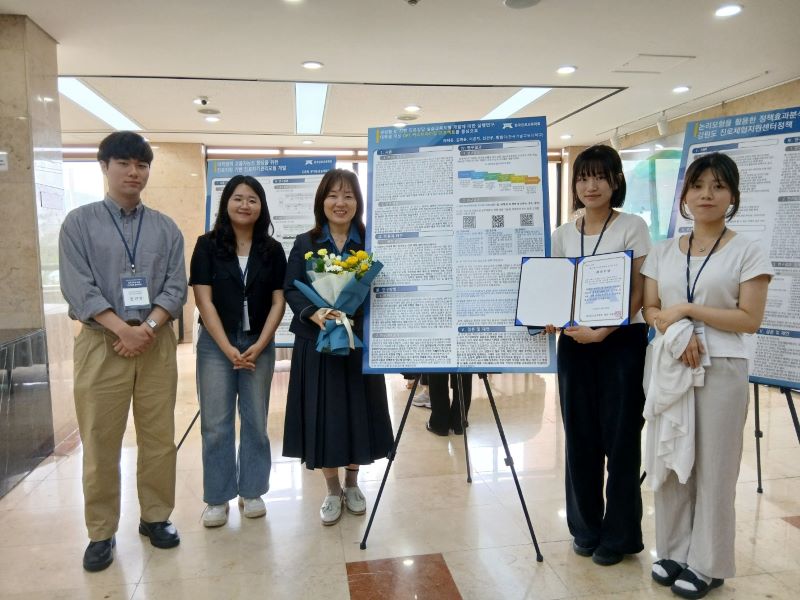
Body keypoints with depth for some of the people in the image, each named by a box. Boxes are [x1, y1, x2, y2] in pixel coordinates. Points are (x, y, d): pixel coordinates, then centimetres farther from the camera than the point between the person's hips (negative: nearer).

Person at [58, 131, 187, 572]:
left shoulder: (165, 228, 9)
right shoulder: (79, 222, 3)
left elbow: (176, 287, 1)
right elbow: (78, 288, -7)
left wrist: (147, 328, -13)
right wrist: (122, 330, -16)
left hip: (157, 343, 2)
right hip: (101, 343, -2)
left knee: (159, 438, 8)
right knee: (100, 444, 5)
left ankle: (155, 517, 25)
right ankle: (101, 533, 20)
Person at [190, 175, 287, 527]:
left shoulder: (272, 250, 4)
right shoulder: (207, 245, -1)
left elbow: (278, 301, 1)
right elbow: (204, 300, -6)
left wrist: (258, 345, -10)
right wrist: (228, 348, -13)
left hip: (259, 344, 2)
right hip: (216, 343, -1)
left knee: (255, 420, 8)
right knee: (216, 424, 4)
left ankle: (252, 492, 22)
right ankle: (217, 499, 17)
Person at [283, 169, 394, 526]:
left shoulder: (369, 243, 2)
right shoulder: (305, 244, 2)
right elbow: (290, 290, -3)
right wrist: (314, 313, -21)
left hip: (359, 342, 1)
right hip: (317, 343, 0)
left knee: (358, 414, 8)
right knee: (324, 416, 4)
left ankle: (352, 484, 31)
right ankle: (332, 490, 24)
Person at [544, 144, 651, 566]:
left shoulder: (632, 227, -3)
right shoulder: (562, 235, 8)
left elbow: (637, 294, -9)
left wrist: (601, 332, -21)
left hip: (622, 342, -4)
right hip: (574, 343, 4)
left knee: (619, 440, 4)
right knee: (580, 439, 10)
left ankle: (619, 535, 21)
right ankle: (586, 529, 26)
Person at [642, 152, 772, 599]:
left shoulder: (747, 251, -2)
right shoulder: (663, 252, 9)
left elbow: (750, 319, -8)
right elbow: (649, 310, 7)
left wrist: (688, 310, -14)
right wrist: (674, 332, -13)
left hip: (721, 369, -3)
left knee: (714, 466, 4)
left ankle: (708, 564, 20)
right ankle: (673, 551, 25)